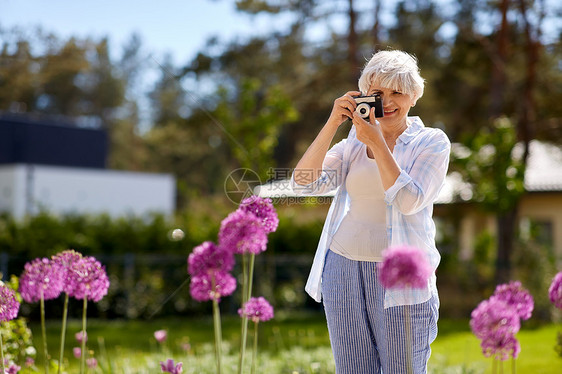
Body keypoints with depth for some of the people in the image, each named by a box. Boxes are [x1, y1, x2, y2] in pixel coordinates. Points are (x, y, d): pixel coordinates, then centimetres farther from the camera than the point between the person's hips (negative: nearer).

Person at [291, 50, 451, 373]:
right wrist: (333, 123, -9)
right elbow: (303, 183, -3)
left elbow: (409, 201, -14)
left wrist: (377, 143, -17)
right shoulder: (354, 142, 11)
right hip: (344, 270, 3)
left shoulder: (432, 142, 2)